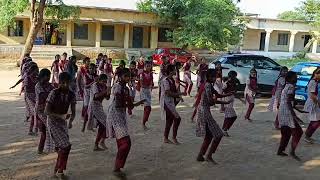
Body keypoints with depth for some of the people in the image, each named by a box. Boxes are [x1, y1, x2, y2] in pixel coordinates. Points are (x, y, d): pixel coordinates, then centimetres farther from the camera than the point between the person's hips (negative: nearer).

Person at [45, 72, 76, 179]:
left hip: (63, 122, 6)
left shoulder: (71, 95, -4)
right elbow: (46, 111, -18)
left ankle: (56, 171, 27)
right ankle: (60, 171, 1)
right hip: (53, 122, -6)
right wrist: (62, 116, -28)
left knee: (61, 148, 9)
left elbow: (73, 112, 0)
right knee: (66, 145, -15)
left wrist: (70, 121, -20)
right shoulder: (54, 93, -19)